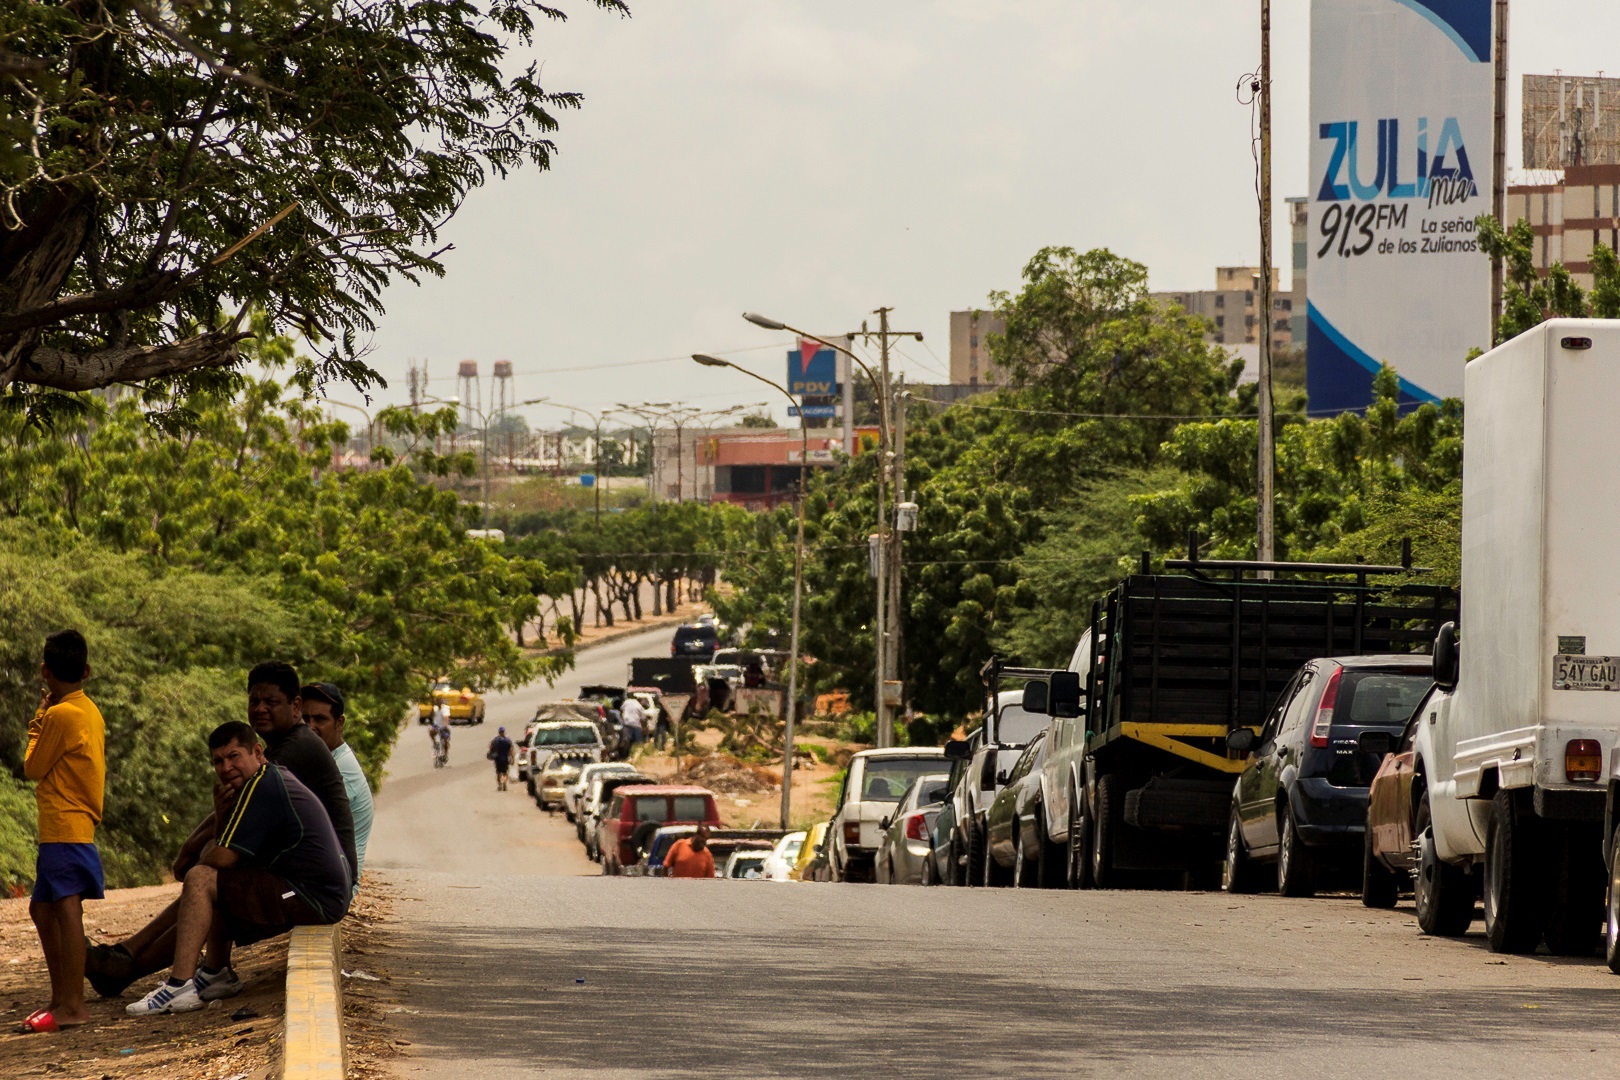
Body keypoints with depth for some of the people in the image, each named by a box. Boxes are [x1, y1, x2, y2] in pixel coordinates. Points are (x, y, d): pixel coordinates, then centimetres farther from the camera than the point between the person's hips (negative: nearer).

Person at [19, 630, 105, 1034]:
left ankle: (73, 1005, -18)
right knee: (43, 910, 17)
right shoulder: (90, 712, 14)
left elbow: (33, 768, -6)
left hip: (63, 829, -10)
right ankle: (62, 997, 21)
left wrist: (37, 721, 7)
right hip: (78, 823, 10)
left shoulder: (61, 715, -13)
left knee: (66, 909, -13)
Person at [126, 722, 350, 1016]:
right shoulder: (278, 778, 17)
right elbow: (223, 848, 19)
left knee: (200, 880, -15)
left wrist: (206, 854, 6)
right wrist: (222, 814, -1)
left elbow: (221, 857, -17)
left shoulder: (262, 786, -15)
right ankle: (217, 974, 21)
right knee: (217, 880, 24)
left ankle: (179, 985, -20)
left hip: (315, 899, -11)